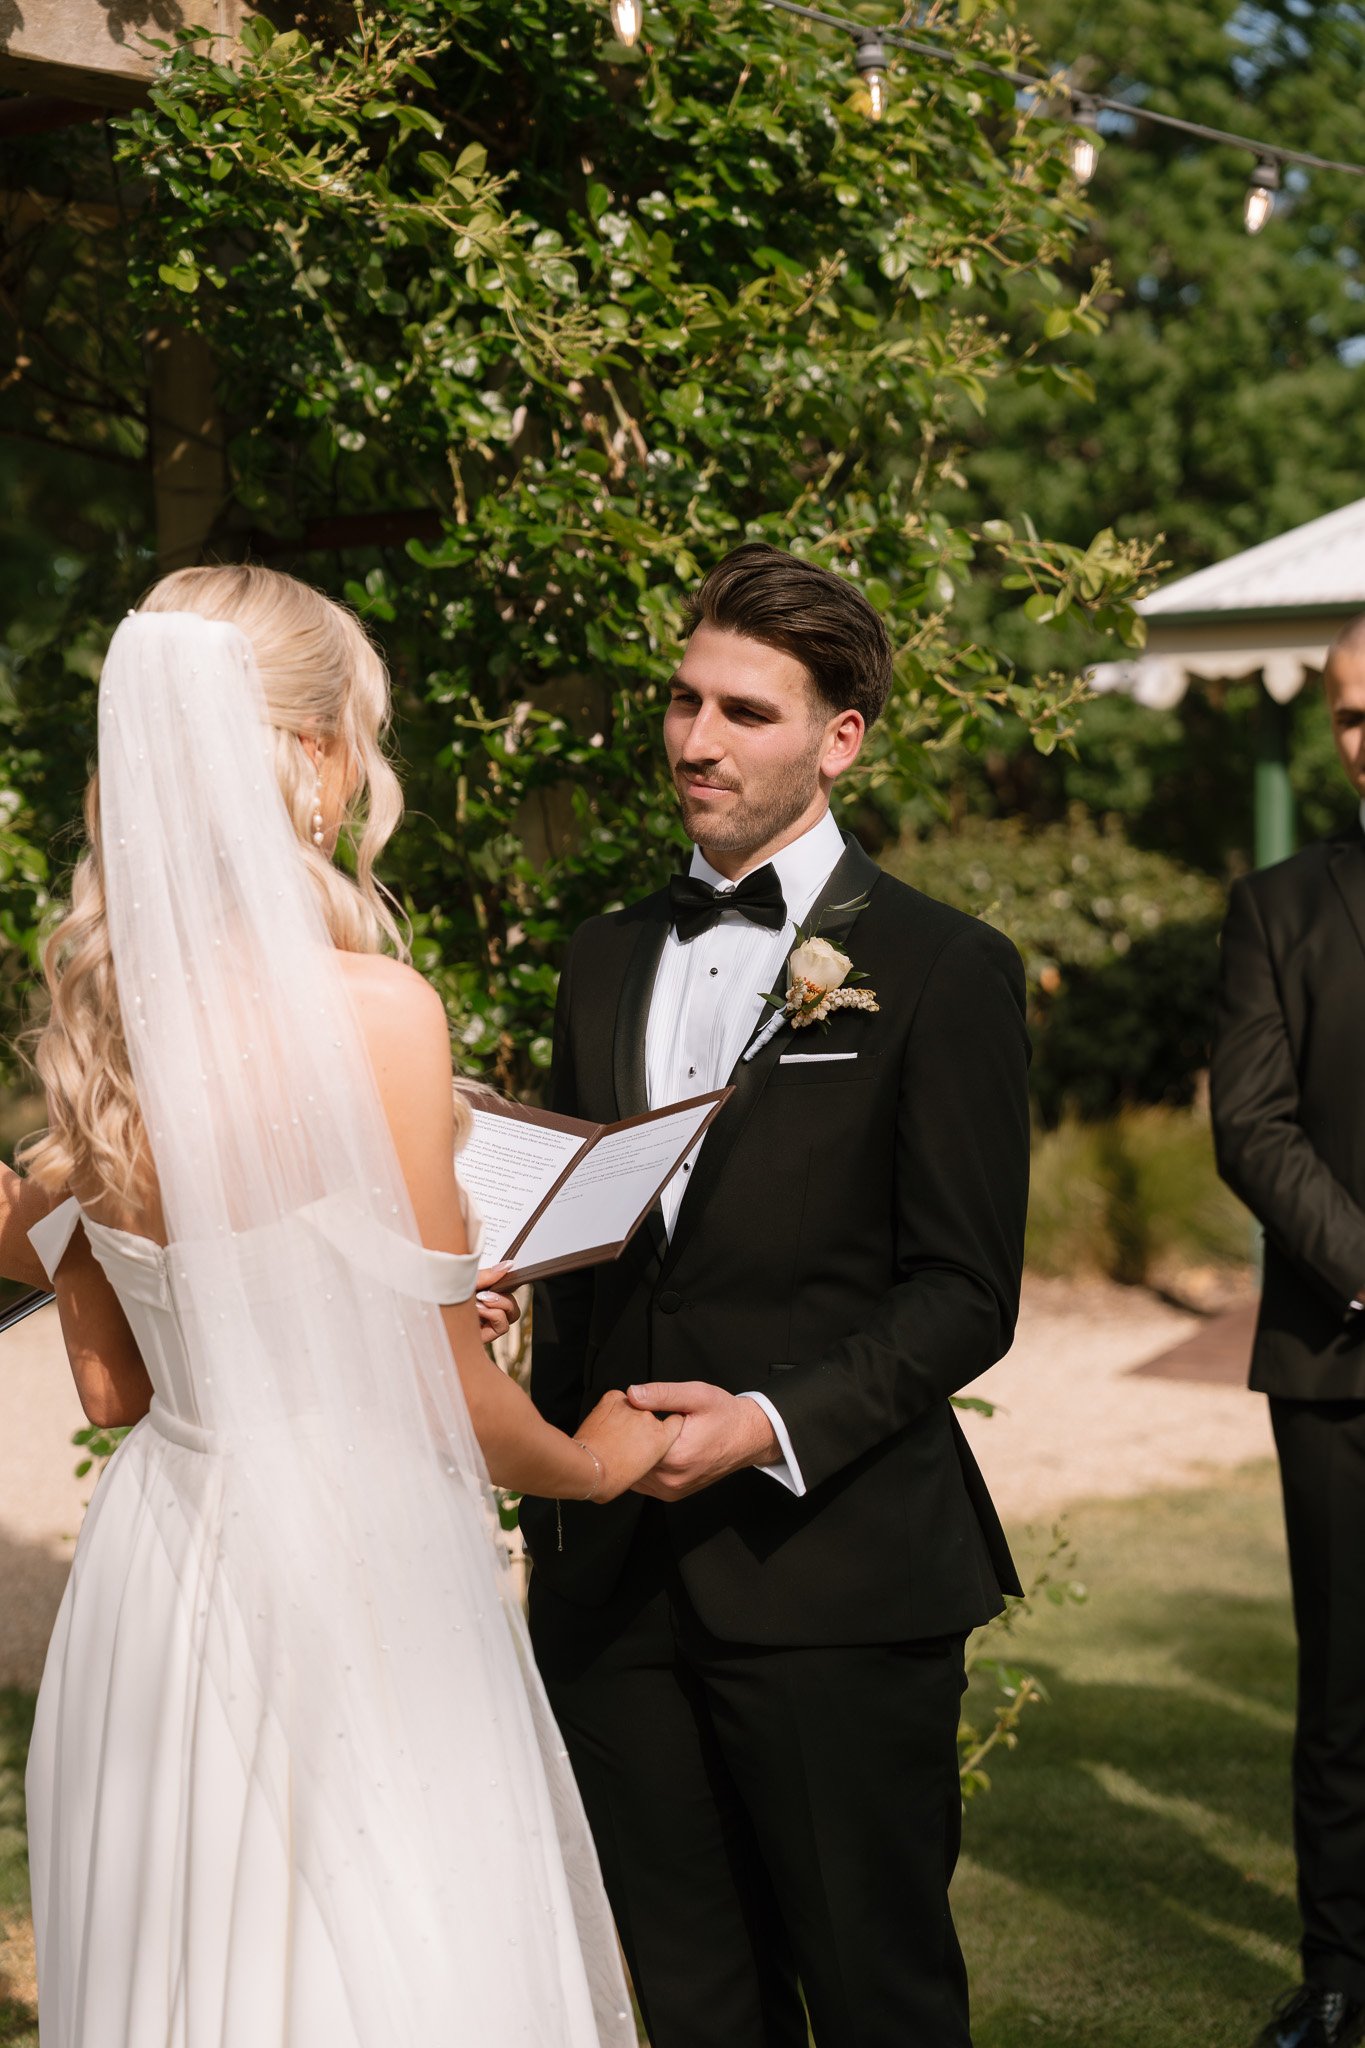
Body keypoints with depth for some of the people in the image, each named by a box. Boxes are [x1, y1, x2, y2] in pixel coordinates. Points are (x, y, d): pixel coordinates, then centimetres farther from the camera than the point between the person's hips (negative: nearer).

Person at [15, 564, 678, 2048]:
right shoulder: (374, 1017, -18)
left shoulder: (96, 1022, 1)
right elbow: (444, 1390, -11)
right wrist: (592, 1462, 8)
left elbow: (110, 1382, 9)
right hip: (345, 1575, -7)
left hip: (156, 1566, 7)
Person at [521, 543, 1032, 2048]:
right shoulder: (607, 959, 14)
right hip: (612, 1568, 5)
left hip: (834, 1575, -5)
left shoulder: (941, 972, -4)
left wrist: (776, 1424, -19)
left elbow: (965, 1295, -7)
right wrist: (561, 1466, 6)